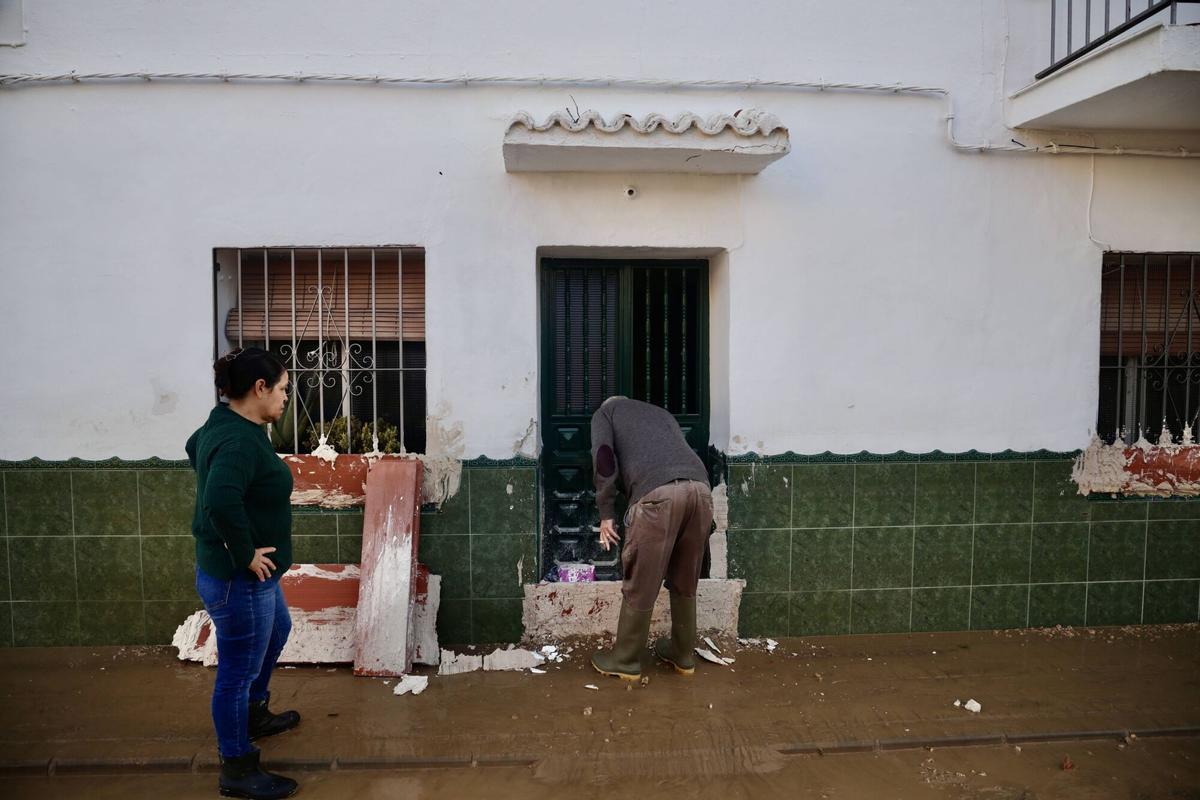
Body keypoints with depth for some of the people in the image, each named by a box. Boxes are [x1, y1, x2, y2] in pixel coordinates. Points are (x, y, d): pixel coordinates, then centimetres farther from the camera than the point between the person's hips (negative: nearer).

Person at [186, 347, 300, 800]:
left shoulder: (224, 425, 4)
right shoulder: (240, 441, -28)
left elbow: (194, 449, 27)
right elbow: (221, 502, -43)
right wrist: (246, 554, -28)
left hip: (248, 574, 11)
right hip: (239, 580, -11)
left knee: (277, 631, 30)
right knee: (237, 672, 5)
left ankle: (254, 716, 49)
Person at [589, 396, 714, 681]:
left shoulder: (605, 412, 25)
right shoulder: (662, 413, 39)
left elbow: (604, 457, 7)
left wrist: (606, 514, 9)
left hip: (658, 493, -5)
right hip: (700, 488, 6)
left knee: (640, 586, 8)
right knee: (685, 583, 20)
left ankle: (625, 661, 22)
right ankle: (683, 655, 33)